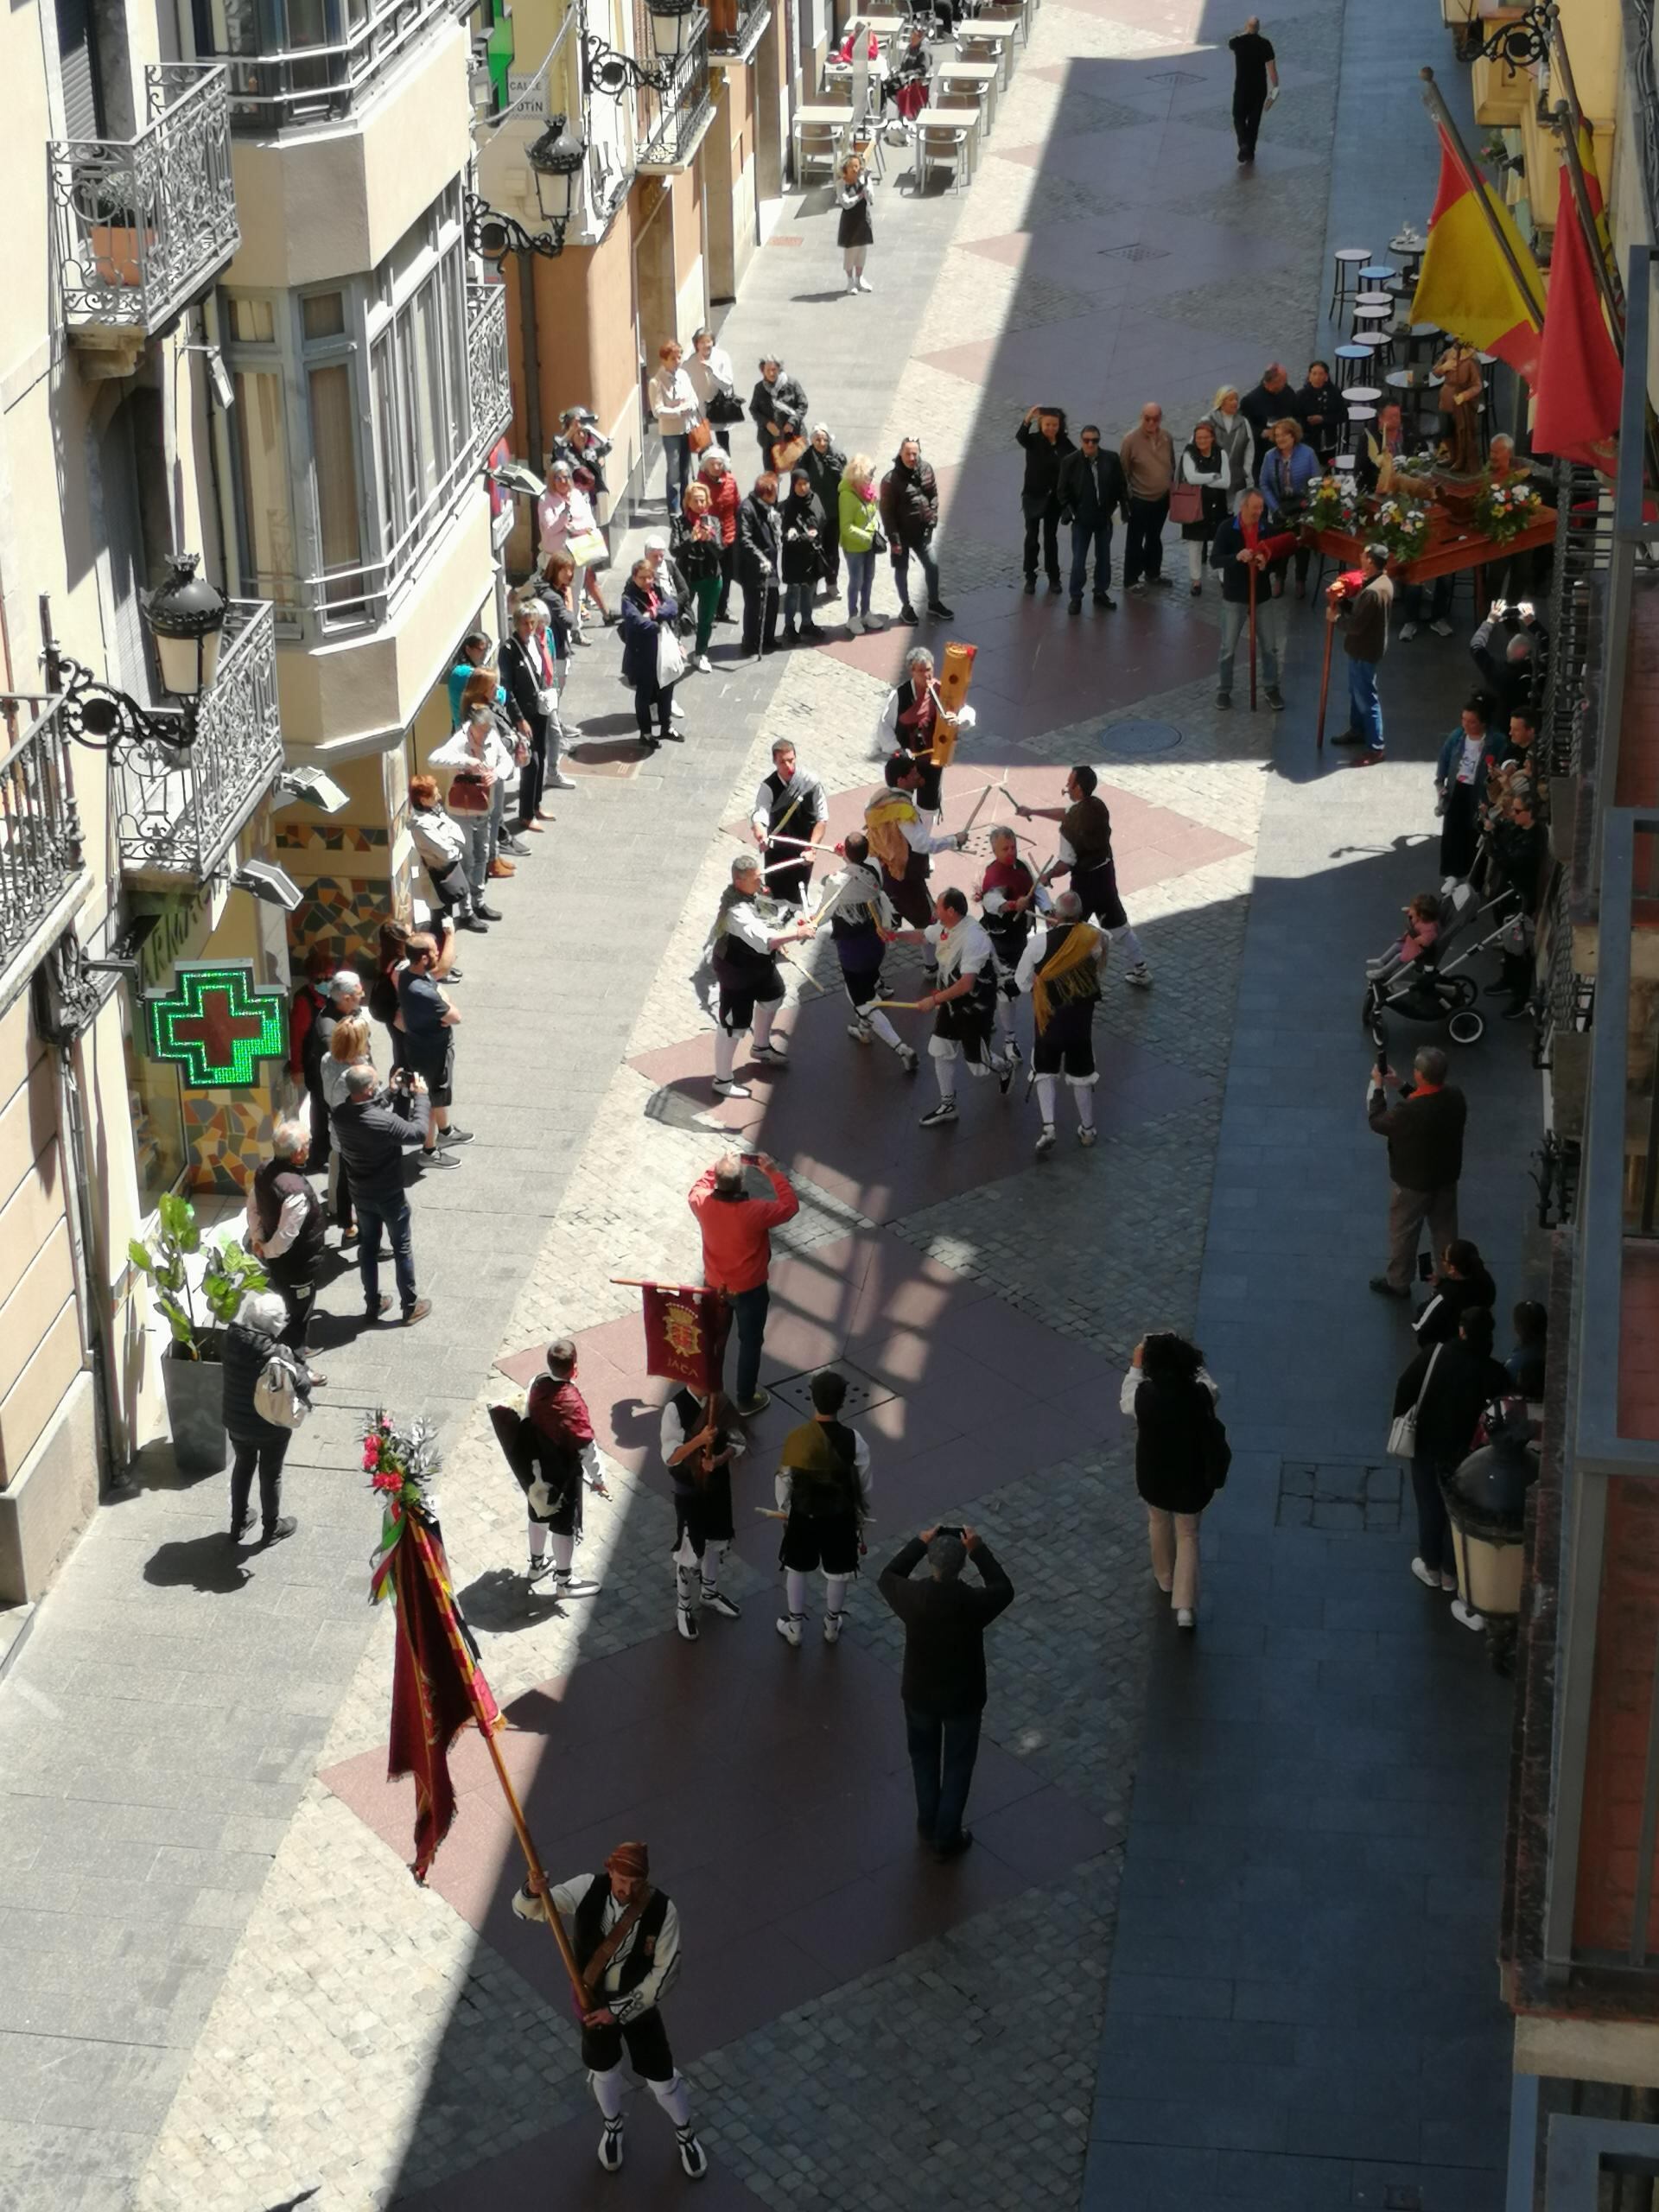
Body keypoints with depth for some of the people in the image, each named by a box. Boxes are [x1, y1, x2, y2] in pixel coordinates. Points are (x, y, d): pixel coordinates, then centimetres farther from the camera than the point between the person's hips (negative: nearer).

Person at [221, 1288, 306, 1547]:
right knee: (270, 1474, 19)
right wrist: (297, 1363, -4)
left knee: (243, 1466, 28)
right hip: (271, 1427, -4)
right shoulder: (277, 1354, -31)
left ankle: (238, 1524, 43)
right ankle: (271, 1528, 39)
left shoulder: (233, 1339, -16)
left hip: (236, 1421, 4)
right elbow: (302, 1386, -23)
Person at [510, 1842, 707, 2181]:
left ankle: (686, 2136, 43)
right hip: (593, 2001, 2)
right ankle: (612, 2127, 55)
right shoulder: (588, 1890, -24)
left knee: (661, 2078, 13)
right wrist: (534, 1890, -46)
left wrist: (620, 2011, -20)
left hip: (638, 2004, -2)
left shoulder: (662, 1911, -28)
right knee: (604, 2070, 23)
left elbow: (665, 1973, -20)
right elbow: (527, 1909, -21)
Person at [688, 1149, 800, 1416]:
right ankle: (746, 1401, 29)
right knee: (750, 1343, 16)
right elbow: (790, 1206, -16)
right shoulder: (754, 1212, -34)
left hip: (715, 1285, 4)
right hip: (749, 1290, -4)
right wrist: (773, 1172, -13)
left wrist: (718, 1167, 2)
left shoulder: (703, 1203, -22)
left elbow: (695, 1190, 5)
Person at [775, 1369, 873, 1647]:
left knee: (796, 1569, 23)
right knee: (837, 1572, 23)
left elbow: (784, 1481, -11)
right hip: (841, 1517, 0)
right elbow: (863, 1487, -11)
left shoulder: (797, 1438, -24)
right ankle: (832, 1626, 43)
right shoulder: (853, 1441, -23)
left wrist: (784, 1511, 9)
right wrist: (862, 1519, 8)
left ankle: (794, 1628, 37)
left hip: (803, 1515, 0)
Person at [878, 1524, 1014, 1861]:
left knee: (924, 1758, 27)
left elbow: (887, 1578, -1)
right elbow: (1004, 1590, -5)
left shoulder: (913, 1597, -26)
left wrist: (918, 1543, 2)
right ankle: (947, 1838, 30)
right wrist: (980, 1551, -3)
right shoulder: (973, 1603, -29)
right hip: (962, 1697, -2)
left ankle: (928, 1825, 42)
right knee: (958, 1767, 19)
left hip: (919, 1694, 2)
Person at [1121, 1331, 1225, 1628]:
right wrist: (1187, 1358, 6)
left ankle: (1165, 1579, 52)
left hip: (1153, 1478, 0)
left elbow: (1126, 1401, -4)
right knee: (1188, 1535, 19)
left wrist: (1135, 1366, 5)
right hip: (1190, 1478, 0)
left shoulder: (1145, 1396, -29)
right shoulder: (1200, 1395, -26)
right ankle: (1185, 1606, 14)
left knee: (1159, 1524, 30)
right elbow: (1213, 1388, -1)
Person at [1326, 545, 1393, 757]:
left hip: (1365, 651, -10)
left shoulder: (1373, 591, -31)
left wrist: (1336, 616, -11)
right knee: (1356, 692, 26)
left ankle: (1376, 747, 8)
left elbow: (1356, 625, -27)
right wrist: (1341, 600, -6)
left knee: (1367, 698, 0)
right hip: (1364, 647, 10)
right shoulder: (1383, 581, 1)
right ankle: (1357, 730, 44)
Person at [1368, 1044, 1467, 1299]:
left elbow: (1377, 1121, -18)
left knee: (1403, 1233, 18)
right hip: (1447, 1175, 6)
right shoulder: (1455, 1096, -18)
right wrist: (1401, 1086, 4)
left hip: (1413, 1182, -6)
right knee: (1445, 1229, 25)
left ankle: (1398, 1283, 36)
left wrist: (1377, 1086, -6)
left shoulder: (1408, 1111, -38)